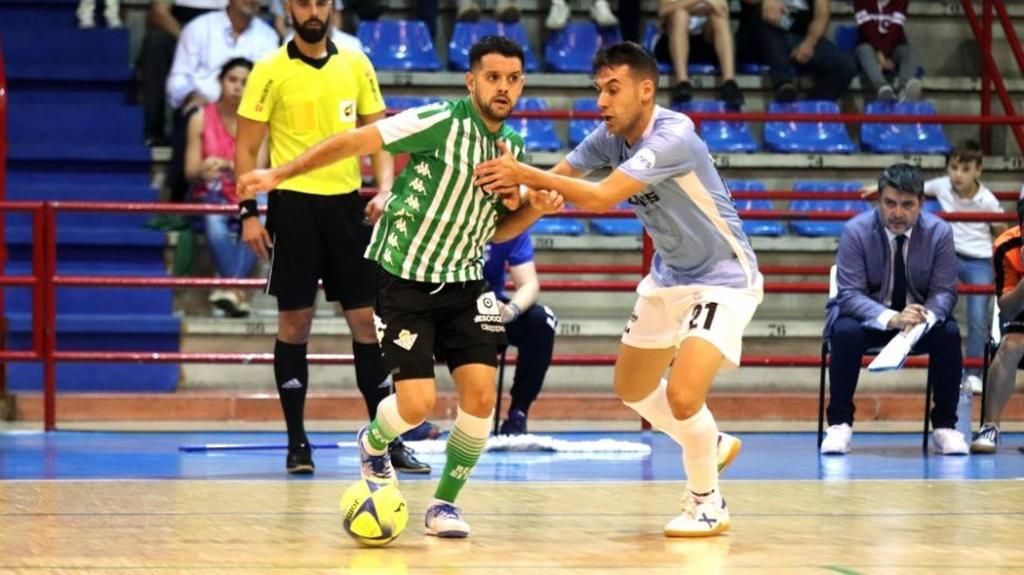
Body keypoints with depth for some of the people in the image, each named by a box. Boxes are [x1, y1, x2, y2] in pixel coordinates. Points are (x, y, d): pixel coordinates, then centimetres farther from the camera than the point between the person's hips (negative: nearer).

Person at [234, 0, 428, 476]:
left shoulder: (356, 65, 7)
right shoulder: (270, 71, -3)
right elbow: (246, 148, -1)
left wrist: (384, 189, -5)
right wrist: (249, 212, -9)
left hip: (346, 203, 3)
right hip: (294, 201, -3)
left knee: (366, 320, 3)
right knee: (295, 321, -1)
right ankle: (296, 442, 7)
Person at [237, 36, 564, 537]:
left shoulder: (513, 146, 4)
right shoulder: (443, 121, -17)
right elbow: (356, 141, -16)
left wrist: (534, 207, -4)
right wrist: (280, 174, -19)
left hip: (463, 280, 6)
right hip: (403, 277, -5)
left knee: (480, 395, -8)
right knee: (417, 403, -11)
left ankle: (445, 503, 12)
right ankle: (372, 443, 25)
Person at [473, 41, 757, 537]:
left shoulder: (672, 138, -30)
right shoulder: (610, 136, -6)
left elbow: (602, 198, -39)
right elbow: (559, 177, -11)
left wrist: (526, 175, -39)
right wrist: (521, 189, -33)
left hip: (722, 279, -9)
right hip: (669, 277, 9)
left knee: (683, 396, -21)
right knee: (633, 390, 17)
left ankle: (706, 503, 3)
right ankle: (711, 446, 42)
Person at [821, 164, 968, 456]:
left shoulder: (939, 232, -12)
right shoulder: (856, 231, -17)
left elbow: (944, 291, -8)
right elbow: (850, 294, -20)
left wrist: (926, 317, -33)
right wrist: (891, 319, -39)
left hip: (921, 314, 1)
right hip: (868, 314, -1)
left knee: (949, 334, -28)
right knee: (846, 332, -33)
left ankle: (945, 426, -15)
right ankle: (839, 424, -21)